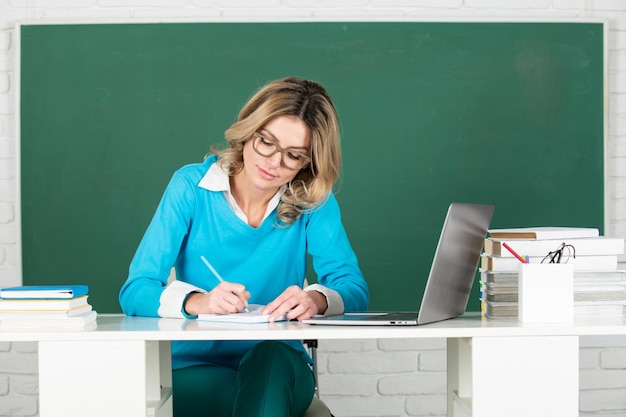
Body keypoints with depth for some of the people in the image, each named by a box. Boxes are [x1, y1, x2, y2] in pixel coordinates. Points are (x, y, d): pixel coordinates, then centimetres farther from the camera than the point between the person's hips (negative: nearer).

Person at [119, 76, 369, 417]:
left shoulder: (313, 201, 1)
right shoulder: (192, 186, -3)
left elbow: (354, 289, -5)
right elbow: (135, 292, -8)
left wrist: (316, 299, -29)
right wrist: (197, 301, -29)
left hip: (278, 367, 3)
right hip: (194, 371, -2)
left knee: (273, 358, -34)